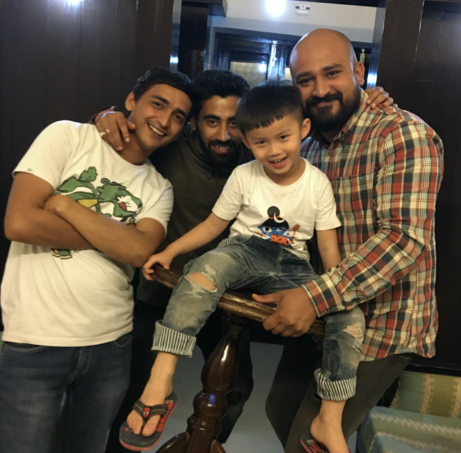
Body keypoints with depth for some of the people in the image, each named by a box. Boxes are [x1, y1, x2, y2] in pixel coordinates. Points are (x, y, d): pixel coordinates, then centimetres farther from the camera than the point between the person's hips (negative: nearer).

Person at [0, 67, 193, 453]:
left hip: (112, 342, 4)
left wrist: (64, 205, -16)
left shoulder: (160, 189, 6)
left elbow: (140, 251, -14)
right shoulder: (68, 136, -4)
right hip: (35, 341, -4)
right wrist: (114, 239, -11)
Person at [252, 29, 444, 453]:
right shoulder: (309, 150, 7)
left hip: (382, 325, -7)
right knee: (281, 411, 21)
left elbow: (406, 238, -27)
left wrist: (315, 296, -33)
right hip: (322, 317, 8)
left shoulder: (402, 134, -17)